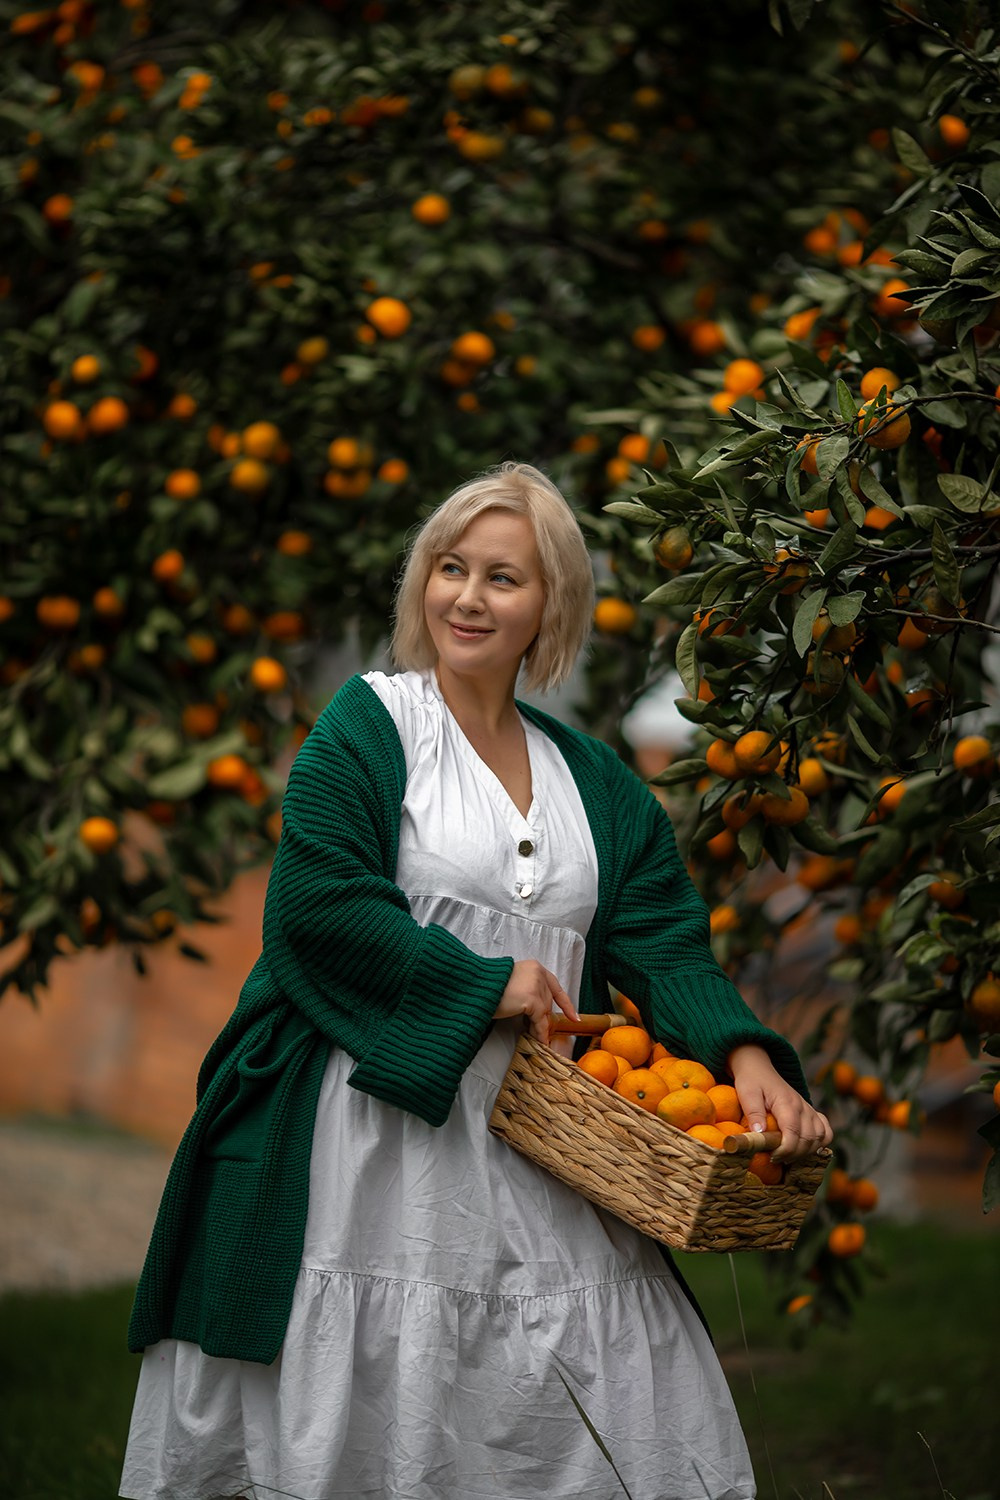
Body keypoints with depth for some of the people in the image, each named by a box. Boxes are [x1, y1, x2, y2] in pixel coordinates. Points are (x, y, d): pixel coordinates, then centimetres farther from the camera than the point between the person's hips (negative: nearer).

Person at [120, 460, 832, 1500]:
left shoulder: (593, 779, 14)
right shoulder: (369, 725, -1)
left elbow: (662, 937, 7)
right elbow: (316, 904, -12)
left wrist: (745, 1055, -10)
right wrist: (482, 985, -13)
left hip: (534, 1157, 5)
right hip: (373, 1131, -5)